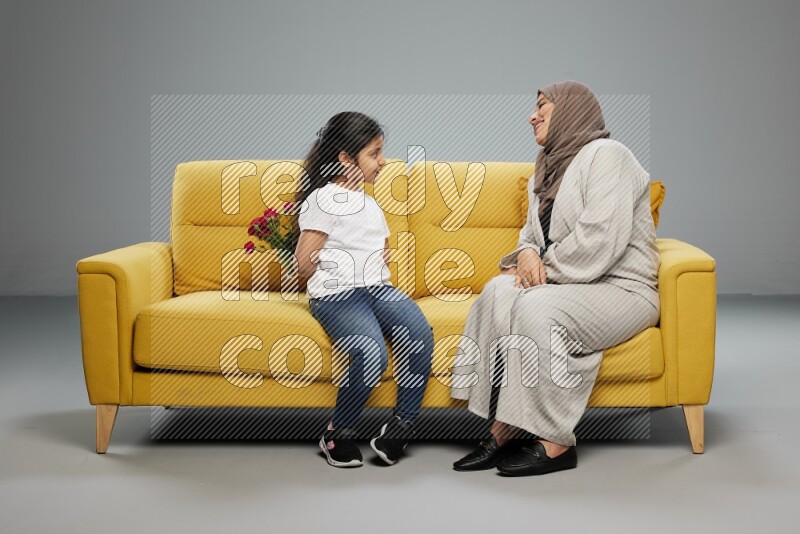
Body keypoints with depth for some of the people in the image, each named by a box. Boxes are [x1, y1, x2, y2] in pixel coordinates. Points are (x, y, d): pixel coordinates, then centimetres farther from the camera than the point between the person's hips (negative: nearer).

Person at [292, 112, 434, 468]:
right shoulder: (323, 200, -2)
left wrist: (379, 263, 14)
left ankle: (401, 426, -14)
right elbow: (305, 262, -5)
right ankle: (338, 435, -10)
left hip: (377, 288, 7)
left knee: (420, 334, -24)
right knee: (372, 354, -32)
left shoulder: (370, 204, 24)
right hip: (336, 294, -7)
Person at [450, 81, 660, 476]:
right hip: (570, 282, 7)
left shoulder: (606, 155, -8)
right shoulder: (547, 170, 21)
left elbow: (601, 236, -21)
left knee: (538, 307, -33)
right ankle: (503, 431, -24)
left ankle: (556, 444, -25)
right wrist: (527, 254, -5)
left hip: (623, 288, -7)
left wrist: (548, 268, -13)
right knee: (499, 291, -21)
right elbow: (532, 232, 19)